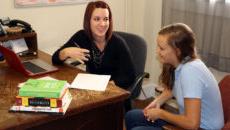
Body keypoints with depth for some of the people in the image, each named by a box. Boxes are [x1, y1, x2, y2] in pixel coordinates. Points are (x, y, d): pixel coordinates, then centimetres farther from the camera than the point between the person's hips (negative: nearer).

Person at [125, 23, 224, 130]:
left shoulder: (190, 71, -30)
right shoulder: (181, 62, -5)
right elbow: (172, 88, 18)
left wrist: (160, 113, -17)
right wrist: (158, 101, 0)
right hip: (189, 120, 8)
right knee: (131, 117, 9)